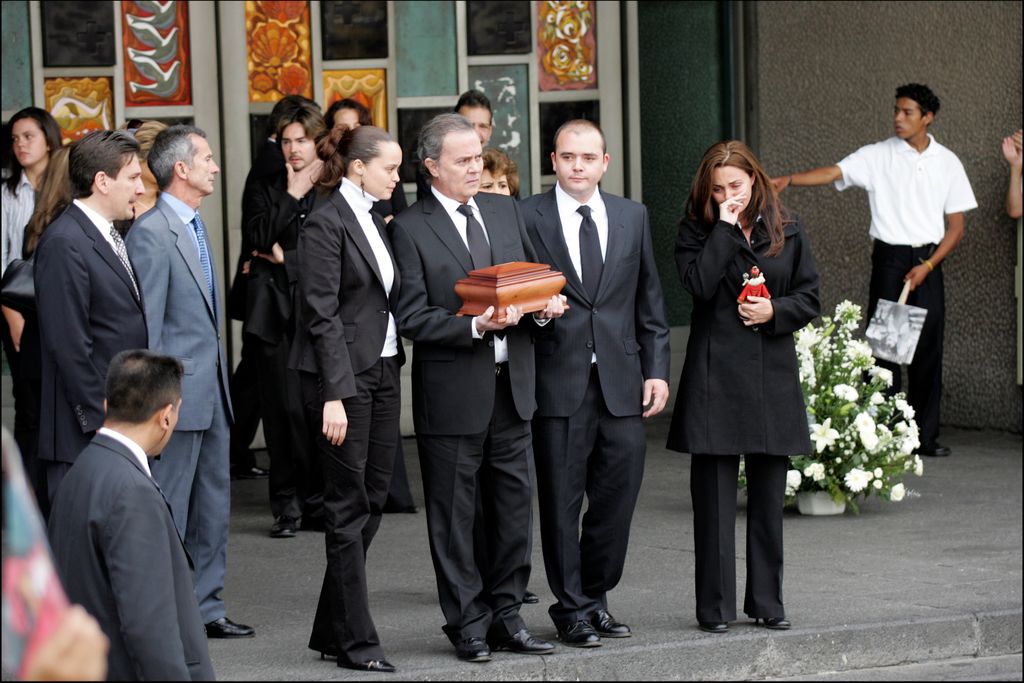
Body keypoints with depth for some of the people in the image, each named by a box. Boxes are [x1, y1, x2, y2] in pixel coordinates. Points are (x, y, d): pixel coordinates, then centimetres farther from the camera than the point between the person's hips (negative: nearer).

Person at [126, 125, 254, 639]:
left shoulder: (195, 227, 14)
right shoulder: (152, 233, -15)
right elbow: (146, 324, -17)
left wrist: (219, 380, 19)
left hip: (210, 390, 9)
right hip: (178, 393, -9)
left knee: (213, 505, 14)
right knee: (167, 509, -2)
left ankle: (205, 607, 22)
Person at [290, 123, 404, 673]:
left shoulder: (373, 221, 14)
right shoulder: (325, 224, -12)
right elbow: (322, 315, -16)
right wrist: (334, 396, -21)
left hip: (382, 373, 9)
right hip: (344, 376, -8)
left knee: (370, 501, 10)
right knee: (349, 508, -3)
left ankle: (332, 630, 19)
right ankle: (355, 641, 2)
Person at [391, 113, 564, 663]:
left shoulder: (505, 211, 11)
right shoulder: (410, 229, -7)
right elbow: (412, 318, -12)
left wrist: (545, 302, -4)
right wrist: (475, 325, -23)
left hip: (511, 387, 5)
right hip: (453, 394, -5)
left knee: (514, 506, 10)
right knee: (454, 515, 3)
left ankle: (505, 614, 21)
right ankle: (468, 622, 13)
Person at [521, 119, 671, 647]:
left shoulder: (632, 217, 12)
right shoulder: (525, 217, 0)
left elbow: (649, 301, 14)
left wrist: (656, 369, 8)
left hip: (621, 383, 3)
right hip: (558, 381, -3)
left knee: (618, 496, 4)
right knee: (562, 501, 1)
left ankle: (595, 598, 20)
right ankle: (573, 608, 12)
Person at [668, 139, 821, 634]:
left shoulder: (786, 229, 8)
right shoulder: (696, 230, 1)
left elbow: (809, 298, 10)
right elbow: (699, 284, -16)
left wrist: (775, 311, -8)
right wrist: (725, 227, -13)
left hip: (773, 372, 2)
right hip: (715, 375, -2)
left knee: (768, 493, 8)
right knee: (714, 495, -1)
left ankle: (766, 601, 18)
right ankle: (715, 607, 6)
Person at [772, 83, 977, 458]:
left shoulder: (946, 163, 6)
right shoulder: (879, 156, 0)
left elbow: (956, 226, 8)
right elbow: (834, 172, -14)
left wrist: (927, 267, -5)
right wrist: (790, 180, -32)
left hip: (927, 262, 2)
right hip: (889, 259, -2)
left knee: (928, 349, 3)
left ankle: (925, 436, 8)